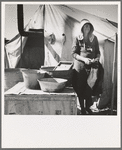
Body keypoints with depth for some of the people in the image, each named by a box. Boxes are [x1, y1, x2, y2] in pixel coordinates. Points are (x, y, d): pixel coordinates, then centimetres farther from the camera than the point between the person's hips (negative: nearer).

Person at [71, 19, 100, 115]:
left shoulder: (94, 38, 7)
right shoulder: (77, 39, -2)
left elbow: (98, 51, 13)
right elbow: (73, 53, -4)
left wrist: (97, 58, -8)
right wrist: (84, 59, -18)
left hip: (91, 67, 2)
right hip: (80, 67, -2)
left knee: (90, 88, 4)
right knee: (80, 89, 4)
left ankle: (87, 107, 26)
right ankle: (82, 109, 19)